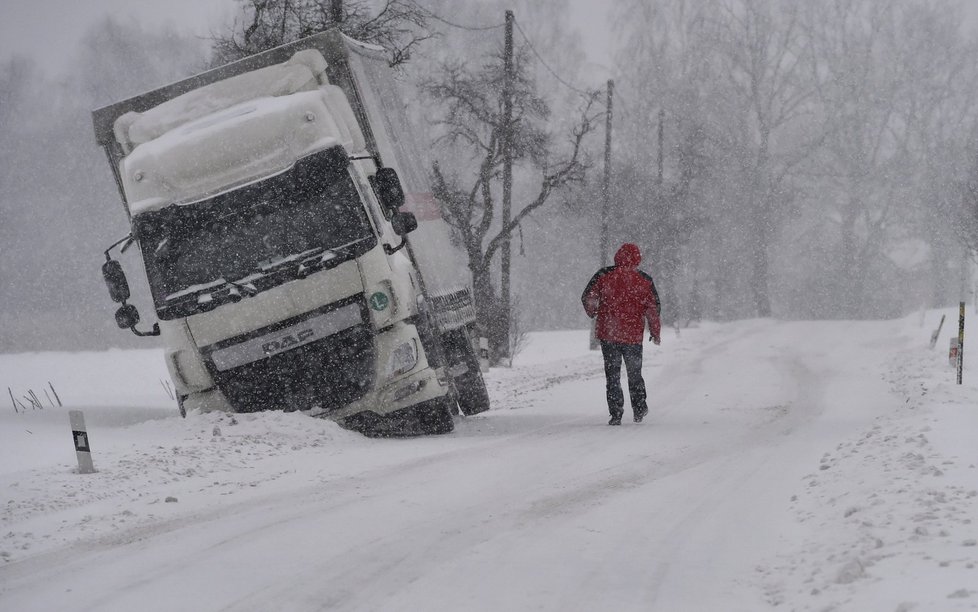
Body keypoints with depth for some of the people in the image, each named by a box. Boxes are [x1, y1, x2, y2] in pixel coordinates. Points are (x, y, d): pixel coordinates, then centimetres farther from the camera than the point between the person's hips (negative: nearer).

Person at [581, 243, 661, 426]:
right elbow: (653, 308, -1)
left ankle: (616, 414, 1)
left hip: (608, 334, 0)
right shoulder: (645, 281, -3)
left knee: (612, 375, 7)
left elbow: (588, 298, 0)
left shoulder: (604, 275, -4)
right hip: (634, 335, 0)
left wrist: (593, 313, 21)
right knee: (634, 374, 19)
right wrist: (655, 332, 11)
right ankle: (639, 410, 19)